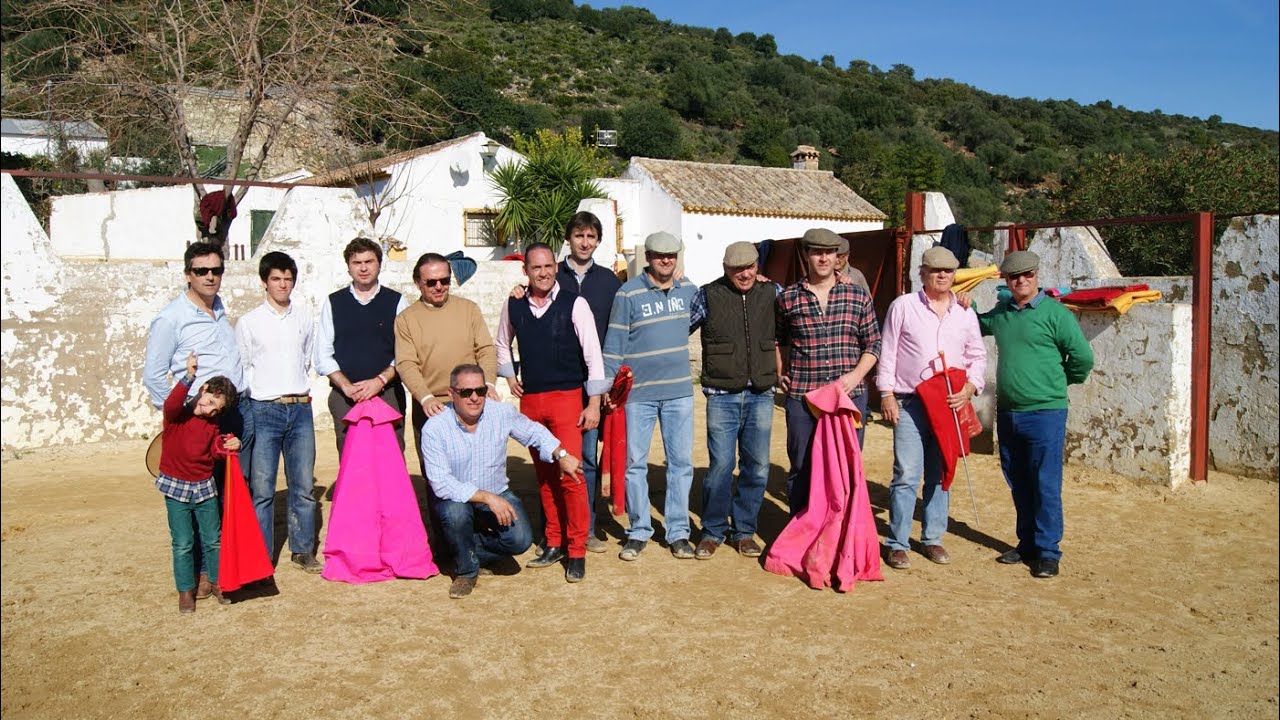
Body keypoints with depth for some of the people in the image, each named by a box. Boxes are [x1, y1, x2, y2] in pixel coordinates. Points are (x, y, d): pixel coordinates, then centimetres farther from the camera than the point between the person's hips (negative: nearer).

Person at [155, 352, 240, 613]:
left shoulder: (212, 423, 4)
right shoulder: (177, 414, -14)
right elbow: (171, 404, -37)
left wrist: (228, 445, -7)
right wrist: (189, 376, -48)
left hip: (205, 487, 5)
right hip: (176, 487, -5)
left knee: (213, 540, 11)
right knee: (183, 544, 1)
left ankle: (216, 582, 27)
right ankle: (186, 591, 14)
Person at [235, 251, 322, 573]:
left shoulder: (304, 318, 9)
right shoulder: (249, 322, 0)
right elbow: (240, 369, 3)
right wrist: (247, 410, 1)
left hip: (301, 408, 3)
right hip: (264, 410, -3)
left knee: (304, 485, 8)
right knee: (262, 488, -2)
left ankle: (303, 550, 19)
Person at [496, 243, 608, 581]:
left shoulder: (574, 304, -7)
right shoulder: (513, 306, 5)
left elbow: (592, 354, -7)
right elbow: (502, 344, 24)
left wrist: (594, 403, -10)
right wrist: (509, 377, 11)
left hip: (567, 398, -4)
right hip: (530, 400, 4)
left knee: (570, 473, -10)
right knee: (544, 475, 11)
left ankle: (577, 552, 0)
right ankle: (554, 543, 22)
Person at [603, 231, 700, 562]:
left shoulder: (689, 290, 6)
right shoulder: (629, 293, -5)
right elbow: (614, 342, -4)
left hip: (679, 390, 3)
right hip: (637, 393, -3)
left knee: (681, 461, 5)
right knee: (635, 462, 4)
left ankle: (678, 531, 16)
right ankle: (639, 531, 17)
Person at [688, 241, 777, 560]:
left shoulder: (771, 292, 6)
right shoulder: (708, 295, -1)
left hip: (761, 395, 3)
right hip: (722, 396, -3)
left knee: (756, 467, 6)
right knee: (721, 465, -4)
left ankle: (743, 530, 22)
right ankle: (713, 531, 14)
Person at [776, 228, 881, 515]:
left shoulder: (858, 296, 5)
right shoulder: (788, 298, 4)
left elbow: (873, 344, 8)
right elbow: (779, 340, 20)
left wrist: (856, 375, -6)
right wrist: (780, 373, 8)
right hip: (801, 397, 0)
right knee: (801, 469, 8)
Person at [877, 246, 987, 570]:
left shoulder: (965, 314, 11)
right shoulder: (903, 306, 1)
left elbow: (977, 356, 15)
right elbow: (887, 352, 1)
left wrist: (970, 388, -2)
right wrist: (886, 394, -5)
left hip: (949, 404, 4)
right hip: (910, 403, -4)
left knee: (940, 475, 10)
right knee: (906, 475, -7)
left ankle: (932, 538, 21)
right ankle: (897, 543, 2)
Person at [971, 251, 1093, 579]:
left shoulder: (1055, 313, -8)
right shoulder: (1000, 312, 9)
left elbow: (1083, 357, -6)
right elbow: (977, 326, 29)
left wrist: (1061, 381, 8)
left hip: (1045, 413, -6)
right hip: (1007, 412, 6)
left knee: (1045, 485, -1)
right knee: (1018, 483, 14)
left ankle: (1047, 551, 9)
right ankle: (1027, 543, 26)